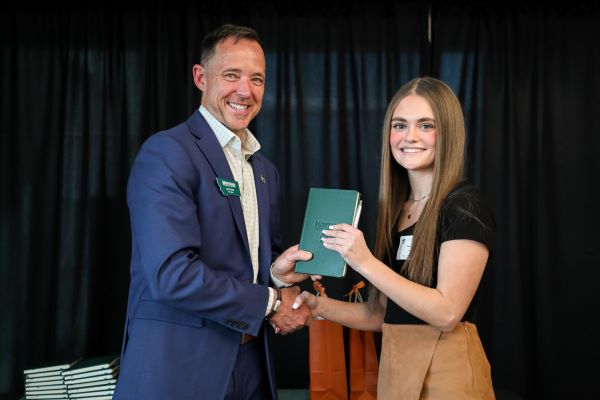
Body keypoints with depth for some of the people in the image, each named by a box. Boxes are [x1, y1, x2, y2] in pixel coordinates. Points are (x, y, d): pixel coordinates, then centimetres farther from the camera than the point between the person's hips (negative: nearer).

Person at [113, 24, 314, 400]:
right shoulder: (166, 152, -14)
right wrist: (270, 301, -13)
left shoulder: (266, 170, 11)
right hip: (178, 367, -7)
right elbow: (171, 272, -23)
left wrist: (277, 272, -5)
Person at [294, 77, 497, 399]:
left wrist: (365, 262, -23)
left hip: (446, 372, -7)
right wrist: (321, 307, -3)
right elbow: (384, 313, 10)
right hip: (395, 366, 7)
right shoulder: (395, 211, 7)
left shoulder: (465, 206, -13)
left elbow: (447, 312, -21)